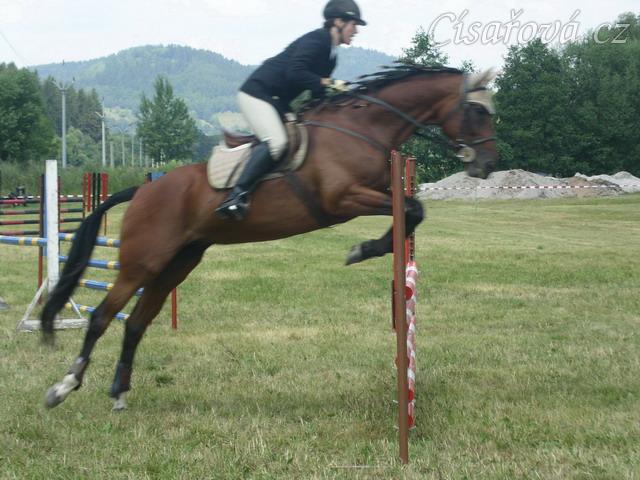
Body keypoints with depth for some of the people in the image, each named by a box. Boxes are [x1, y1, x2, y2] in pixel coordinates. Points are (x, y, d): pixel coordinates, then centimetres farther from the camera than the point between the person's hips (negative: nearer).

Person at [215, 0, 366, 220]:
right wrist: (328, 83, -23)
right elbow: (294, 73, -26)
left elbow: (316, 92, 17)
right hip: (256, 93, -11)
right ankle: (236, 196, -33)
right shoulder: (317, 40, -14)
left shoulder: (330, 55, 16)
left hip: (277, 102, 11)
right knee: (277, 142, -29)